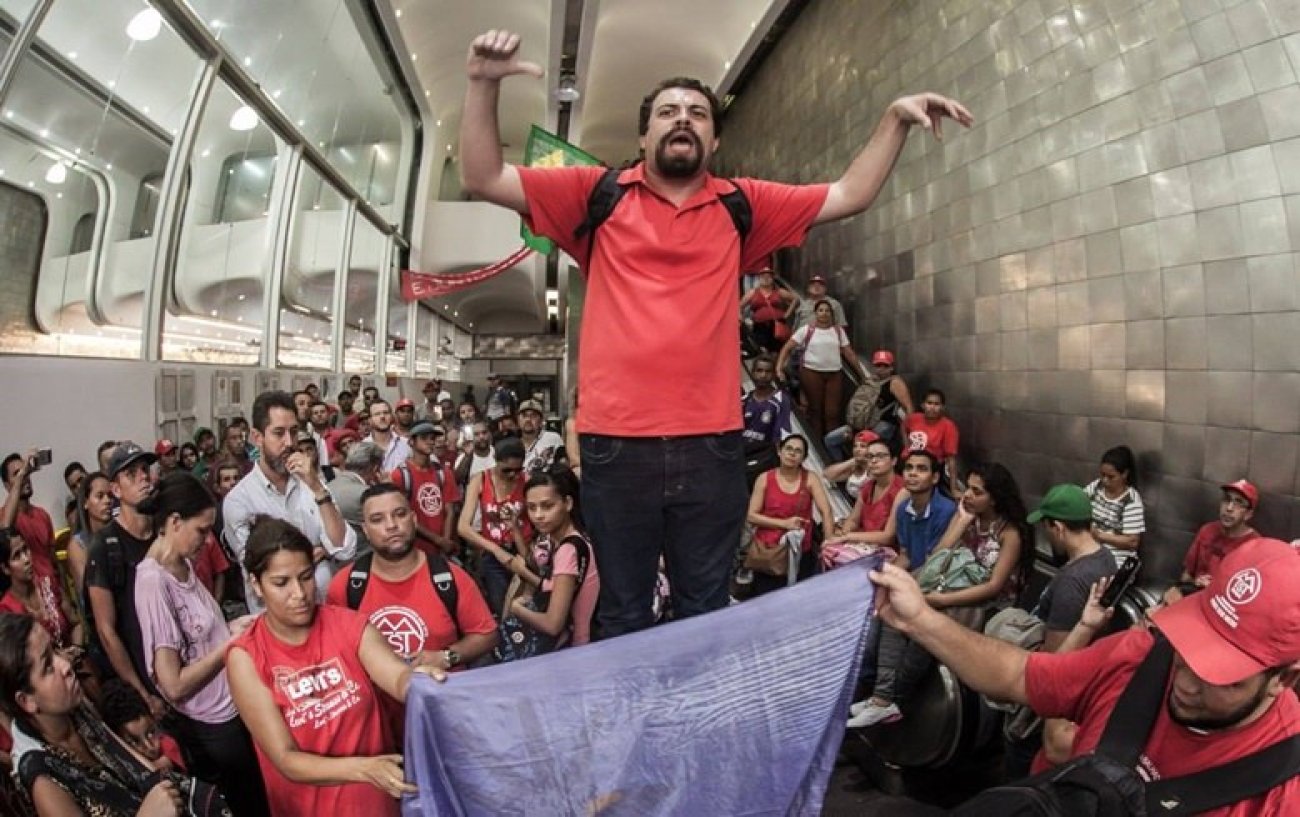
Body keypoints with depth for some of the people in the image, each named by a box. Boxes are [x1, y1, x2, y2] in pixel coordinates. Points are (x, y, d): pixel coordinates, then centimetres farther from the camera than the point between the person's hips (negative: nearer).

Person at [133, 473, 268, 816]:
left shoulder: (185, 565, 2)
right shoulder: (153, 581, -23)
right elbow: (174, 685, -25)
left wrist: (230, 627, -3)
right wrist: (232, 643, -17)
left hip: (233, 707, 8)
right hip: (212, 725, -8)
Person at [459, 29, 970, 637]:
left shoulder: (742, 206, 12)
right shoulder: (598, 195, 7)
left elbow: (849, 196, 18)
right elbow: (483, 180, 6)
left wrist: (896, 119, 10)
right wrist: (483, 85, -6)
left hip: (711, 443, 2)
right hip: (615, 443, -1)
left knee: (706, 614, 14)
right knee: (623, 616, 11)